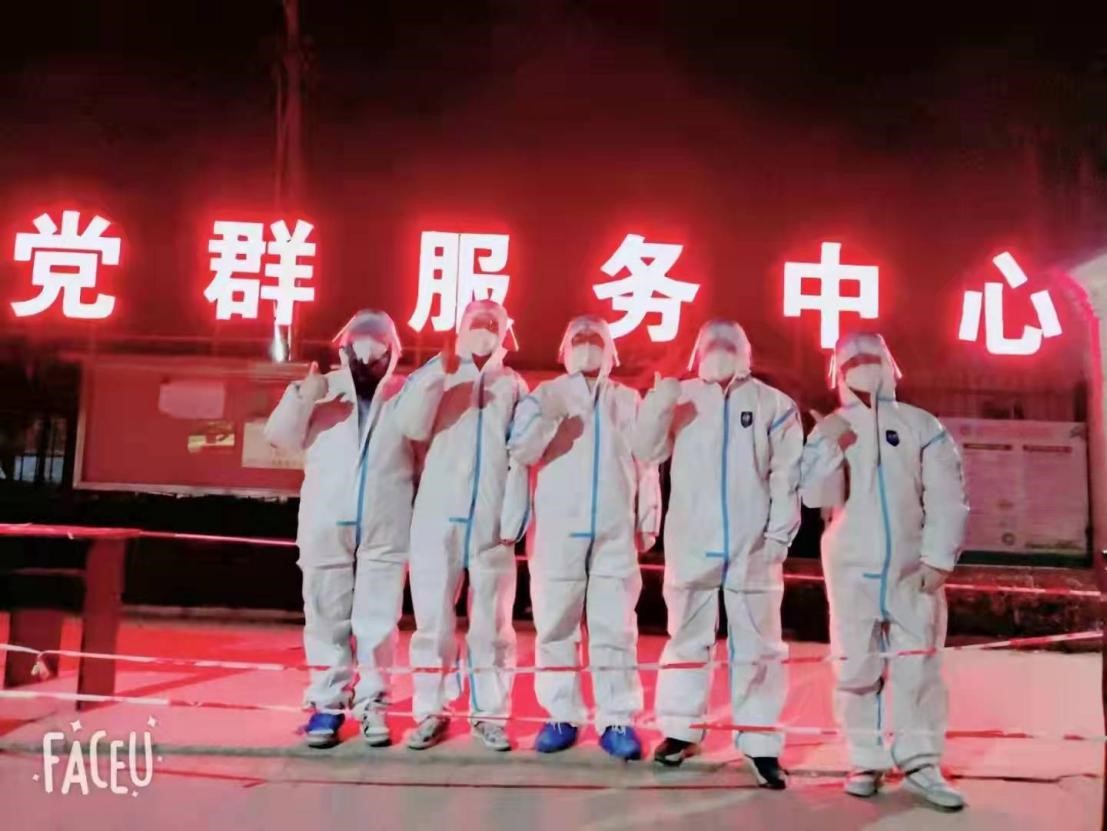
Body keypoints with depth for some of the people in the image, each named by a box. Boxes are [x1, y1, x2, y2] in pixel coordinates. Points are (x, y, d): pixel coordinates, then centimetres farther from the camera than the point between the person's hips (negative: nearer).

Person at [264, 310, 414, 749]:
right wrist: (301, 398, -15)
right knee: (327, 616, 6)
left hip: (386, 525, -1)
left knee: (378, 618, 3)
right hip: (326, 522, 1)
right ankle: (326, 704, 15)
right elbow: (281, 435, 4)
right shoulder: (321, 389, 9)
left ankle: (372, 704, 12)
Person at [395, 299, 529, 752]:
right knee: (433, 618, 3)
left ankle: (489, 713, 13)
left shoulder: (514, 386, 14)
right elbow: (413, 427, -7)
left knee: (492, 621, 4)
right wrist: (437, 374, -19)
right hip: (438, 514, -1)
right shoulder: (437, 376, 10)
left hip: (492, 519, 1)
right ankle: (430, 712, 12)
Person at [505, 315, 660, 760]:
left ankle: (617, 720, 5)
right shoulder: (545, 395, 11)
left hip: (616, 531, 1)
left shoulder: (629, 400, 16)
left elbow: (646, 465, 14)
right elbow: (521, 451, -3)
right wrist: (546, 416, -18)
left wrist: (648, 520, 7)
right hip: (559, 527, 0)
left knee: (615, 628, 0)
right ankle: (561, 716, 12)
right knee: (556, 624, 2)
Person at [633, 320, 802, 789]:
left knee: (757, 646, 4)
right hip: (691, 541, 1)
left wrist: (780, 534, -6)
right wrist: (657, 404, -19)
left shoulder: (773, 404, 3)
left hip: (753, 545, -1)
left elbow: (787, 475, 1)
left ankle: (760, 744, 11)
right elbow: (646, 452, -2)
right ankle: (681, 730, 24)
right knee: (687, 639, 12)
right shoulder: (680, 397, 5)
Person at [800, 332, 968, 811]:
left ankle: (920, 764, 7)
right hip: (852, 568, 1)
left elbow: (947, 499, 0)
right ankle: (866, 761, 13)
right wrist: (834, 449, -19)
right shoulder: (829, 430, 6)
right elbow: (815, 496, -5)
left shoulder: (922, 426, 3)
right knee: (858, 669, 4)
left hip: (912, 568, 0)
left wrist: (938, 558, -8)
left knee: (918, 667, -1)